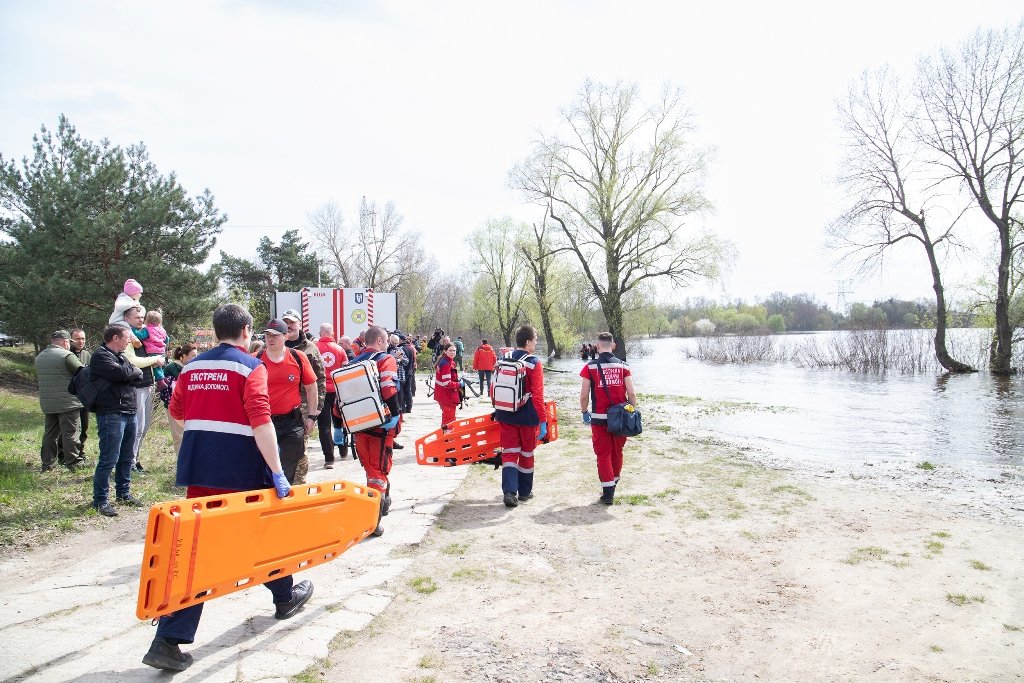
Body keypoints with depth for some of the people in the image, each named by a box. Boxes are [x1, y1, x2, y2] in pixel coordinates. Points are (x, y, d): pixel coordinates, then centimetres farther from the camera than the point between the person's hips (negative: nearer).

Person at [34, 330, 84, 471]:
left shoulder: (39, 357, 11)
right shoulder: (67, 355, -14)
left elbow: (38, 377, 21)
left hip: (47, 404, 7)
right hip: (68, 403, -7)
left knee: (50, 433, 14)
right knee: (70, 433, -2)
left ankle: (47, 463, 17)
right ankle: (73, 463, 1)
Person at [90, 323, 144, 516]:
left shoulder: (121, 356, 20)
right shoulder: (101, 356, -8)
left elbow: (138, 378, 13)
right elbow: (121, 373, -21)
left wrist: (130, 374, -7)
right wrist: (134, 371, -1)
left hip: (129, 413, 9)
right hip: (111, 414, -9)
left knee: (127, 457, 15)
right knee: (109, 459, -6)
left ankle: (123, 493, 27)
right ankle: (100, 500, 3)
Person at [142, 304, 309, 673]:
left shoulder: (192, 367, 10)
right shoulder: (251, 367, -8)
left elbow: (176, 417, 15)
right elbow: (261, 424, -17)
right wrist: (278, 473, -15)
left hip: (199, 472, 5)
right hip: (241, 473, -5)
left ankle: (168, 641, 3)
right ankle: (285, 596, 37)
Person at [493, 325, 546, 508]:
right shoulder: (534, 364, -12)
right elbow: (537, 395, -16)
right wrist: (543, 421, -11)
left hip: (506, 415, 3)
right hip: (528, 417, -3)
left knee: (510, 453, 8)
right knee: (527, 454, 13)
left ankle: (509, 492, -7)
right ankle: (524, 492, 26)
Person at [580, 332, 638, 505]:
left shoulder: (590, 367, -5)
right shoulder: (623, 366, 1)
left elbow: (584, 395, -6)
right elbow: (631, 394, -2)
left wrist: (585, 412, 11)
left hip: (599, 418, -3)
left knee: (603, 454, 6)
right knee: (617, 452, 20)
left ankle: (608, 491, 4)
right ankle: (613, 483, 36)